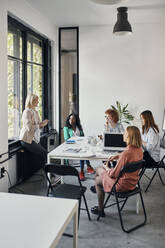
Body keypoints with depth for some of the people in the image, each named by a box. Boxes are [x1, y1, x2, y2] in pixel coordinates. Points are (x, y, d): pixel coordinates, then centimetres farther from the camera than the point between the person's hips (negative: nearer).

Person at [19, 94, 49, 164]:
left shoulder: (35, 111, 13)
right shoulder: (27, 112, -14)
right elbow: (29, 127, -22)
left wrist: (42, 123, -1)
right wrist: (40, 125, -17)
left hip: (35, 139, 8)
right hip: (27, 140, -8)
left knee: (45, 153, -3)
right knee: (44, 153, -13)